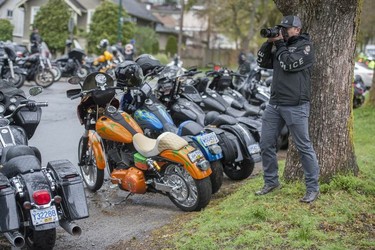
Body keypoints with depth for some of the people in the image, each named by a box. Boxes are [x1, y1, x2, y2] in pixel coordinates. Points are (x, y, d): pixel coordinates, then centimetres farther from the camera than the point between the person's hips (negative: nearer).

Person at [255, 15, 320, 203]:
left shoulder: (305, 46, -3)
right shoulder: (280, 45, 17)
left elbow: (289, 64, -17)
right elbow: (262, 62, 12)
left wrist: (279, 44, -5)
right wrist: (269, 43, 2)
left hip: (295, 106, -7)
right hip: (274, 104, 7)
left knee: (303, 147, -3)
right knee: (266, 144, 8)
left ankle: (313, 188, 5)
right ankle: (271, 181, 21)